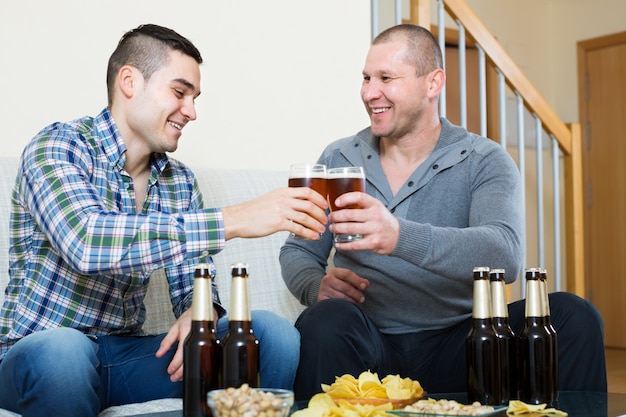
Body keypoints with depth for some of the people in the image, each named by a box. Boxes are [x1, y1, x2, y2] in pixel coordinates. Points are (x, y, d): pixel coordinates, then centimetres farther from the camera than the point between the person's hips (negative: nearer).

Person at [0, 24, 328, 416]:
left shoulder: (180, 181, 8)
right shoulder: (58, 147, -12)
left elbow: (191, 285, 7)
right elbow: (85, 243, -32)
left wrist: (201, 314, -19)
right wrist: (232, 221, -34)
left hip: (127, 354, 5)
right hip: (38, 352, -4)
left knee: (274, 332, -17)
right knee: (61, 350, -40)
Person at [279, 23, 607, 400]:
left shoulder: (486, 162, 0)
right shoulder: (338, 159, 10)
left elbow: (505, 256, -20)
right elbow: (298, 252, 14)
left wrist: (401, 236, -37)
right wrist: (317, 285, -12)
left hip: (458, 344, 0)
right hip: (373, 346, 1)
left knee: (572, 316, -23)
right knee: (325, 322, -34)